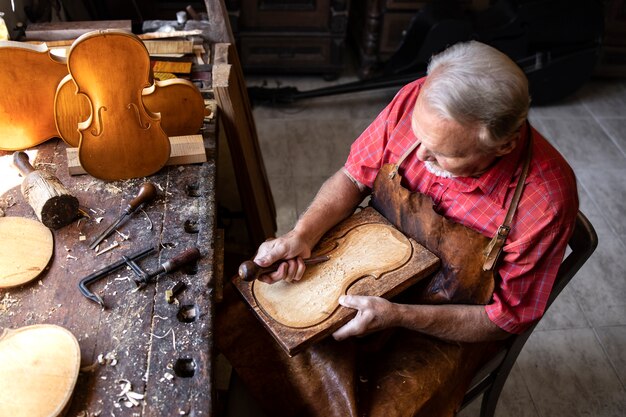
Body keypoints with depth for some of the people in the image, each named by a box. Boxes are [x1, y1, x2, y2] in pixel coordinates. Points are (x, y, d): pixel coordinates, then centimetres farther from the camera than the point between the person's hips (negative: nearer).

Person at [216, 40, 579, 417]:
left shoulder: (544, 201, -29)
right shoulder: (416, 102, -21)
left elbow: (504, 319, -15)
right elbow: (355, 176, -4)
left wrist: (396, 315, -26)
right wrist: (302, 235, -19)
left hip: (451, 324, -2)